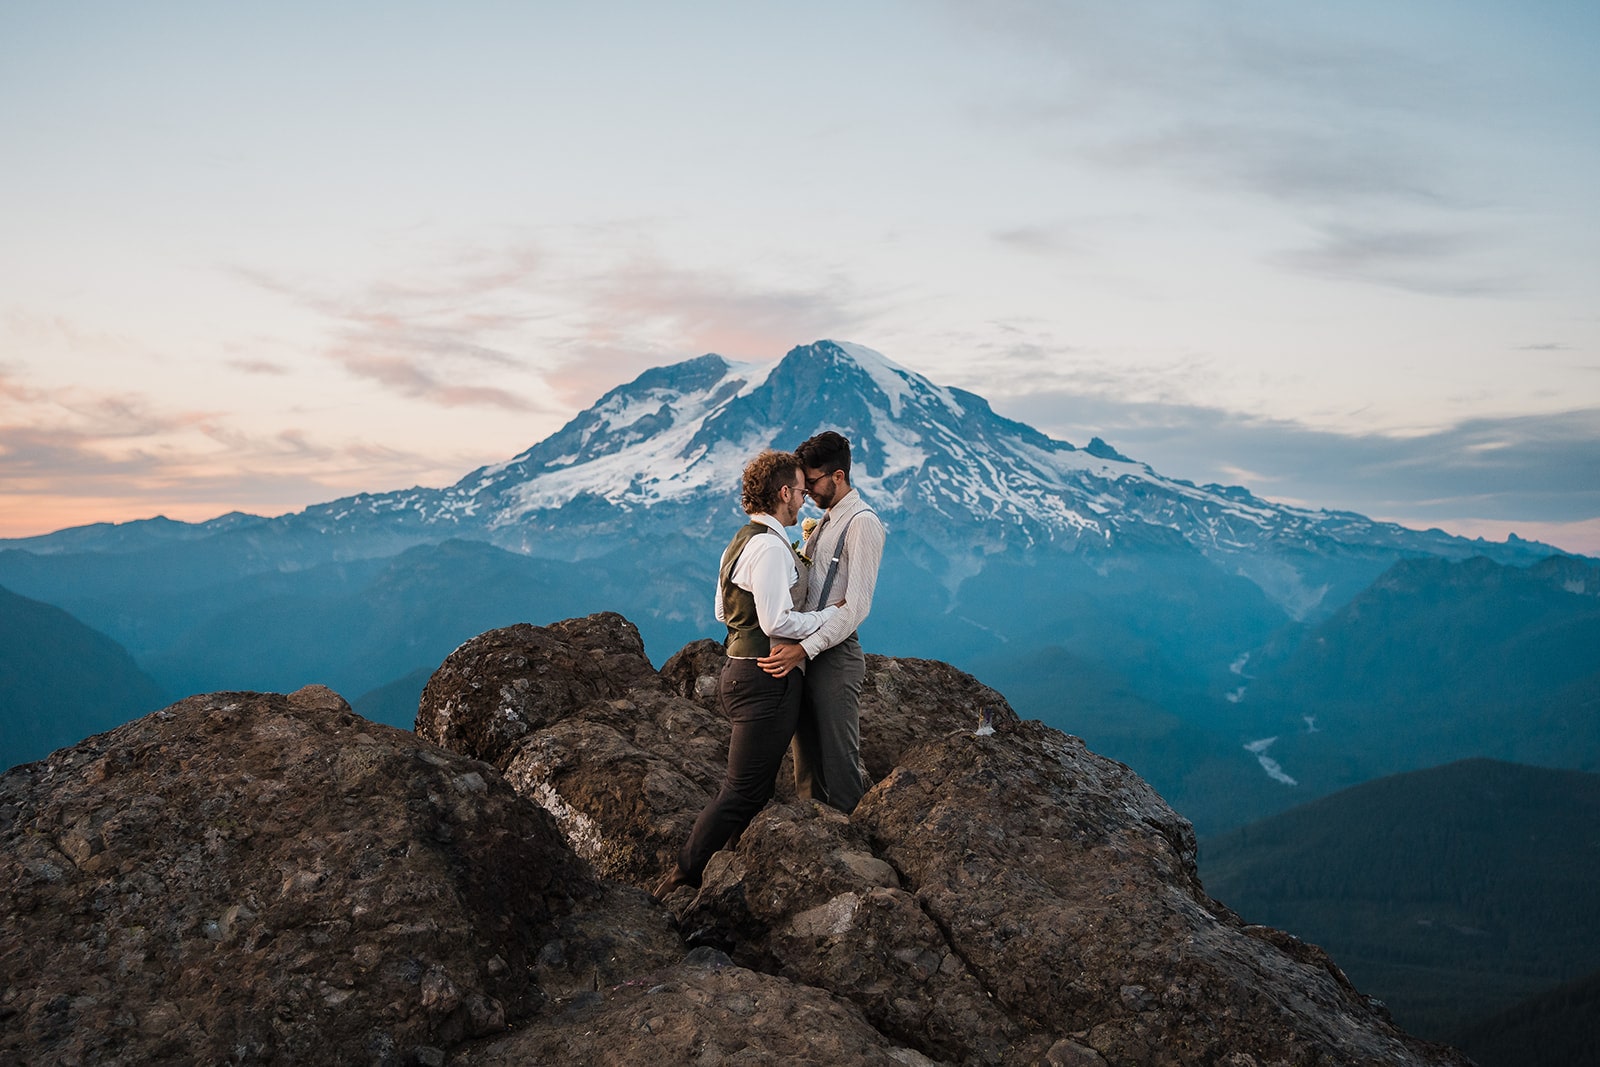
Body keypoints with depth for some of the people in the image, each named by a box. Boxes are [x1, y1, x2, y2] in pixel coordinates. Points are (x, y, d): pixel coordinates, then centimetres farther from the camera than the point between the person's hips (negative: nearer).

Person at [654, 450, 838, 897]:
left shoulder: (742, 540, 15)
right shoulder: (770, 546, -18)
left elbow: (723, 611, 21)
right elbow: (778, 622, -23)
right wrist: (831, 613, -10)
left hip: (741, 671, 11)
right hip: (768, 679, -11)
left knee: (755, 787, 19)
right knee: (743, 792, -5)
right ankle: (684, 877, 0)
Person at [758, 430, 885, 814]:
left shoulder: (862, 523, -12)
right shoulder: (824, 521, 17)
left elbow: (857, 605, -21)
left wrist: (805, 649, -27)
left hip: (835, 654, -9)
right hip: (806, 653, 9)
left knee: (839, 760, -1)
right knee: (806, 757, 15)